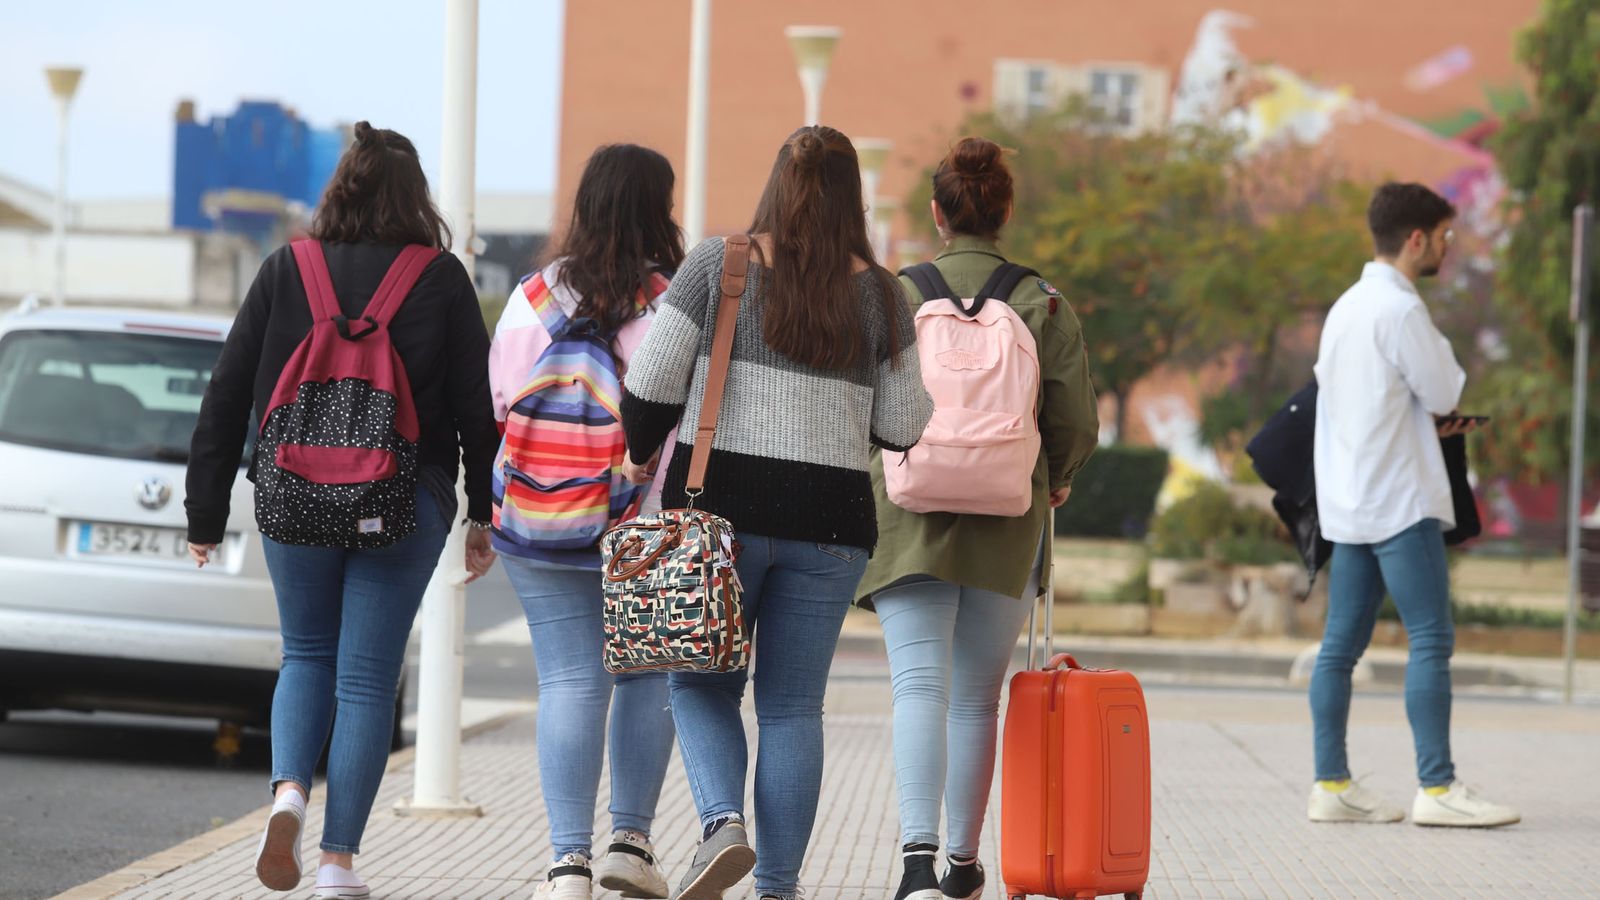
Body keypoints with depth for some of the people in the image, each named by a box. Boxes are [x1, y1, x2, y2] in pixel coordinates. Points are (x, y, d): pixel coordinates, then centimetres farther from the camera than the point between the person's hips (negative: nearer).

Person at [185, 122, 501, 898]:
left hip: (294, 493, 1)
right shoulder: (441, 280, -1)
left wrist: (206, 513, 9)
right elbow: (478, 405, 0)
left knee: (306, 655, 19)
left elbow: (226, 397, 3)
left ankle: (288, 790, -8)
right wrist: (485, 517, 8)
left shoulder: (283, 273, 2)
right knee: (367, 675, 5)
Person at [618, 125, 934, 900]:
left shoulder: (719, 263, -3)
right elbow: (903, 427, 2)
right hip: (828, 518, 1)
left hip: (717, 504, -1)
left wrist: (641, 456, 13)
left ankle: (723, 822, -14)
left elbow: (652, 379, -5)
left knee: (704, 685, 11)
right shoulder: (877, 291, 2)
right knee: (792, 706, 7)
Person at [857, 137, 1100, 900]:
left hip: (910, 520, -1)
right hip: (1006, 528, 2)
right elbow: (1076, 426, -1)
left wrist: (879, 487, 18)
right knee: (977, 697, 14)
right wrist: (1052, 483, 21)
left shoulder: (896, 297, -3)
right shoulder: (1044, 305, 0)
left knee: (919, 685, -9)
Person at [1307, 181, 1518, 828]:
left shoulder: (1347, 307, 15)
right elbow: (1444, 393, -10)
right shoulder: (1400, 309, -14)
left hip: (1349, 501, 9)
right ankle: (1436, 787, -11)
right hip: (1401, 500, -9)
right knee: (1431, 640, -8)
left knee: (1342, 643, 6)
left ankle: (1332, 784, 5)